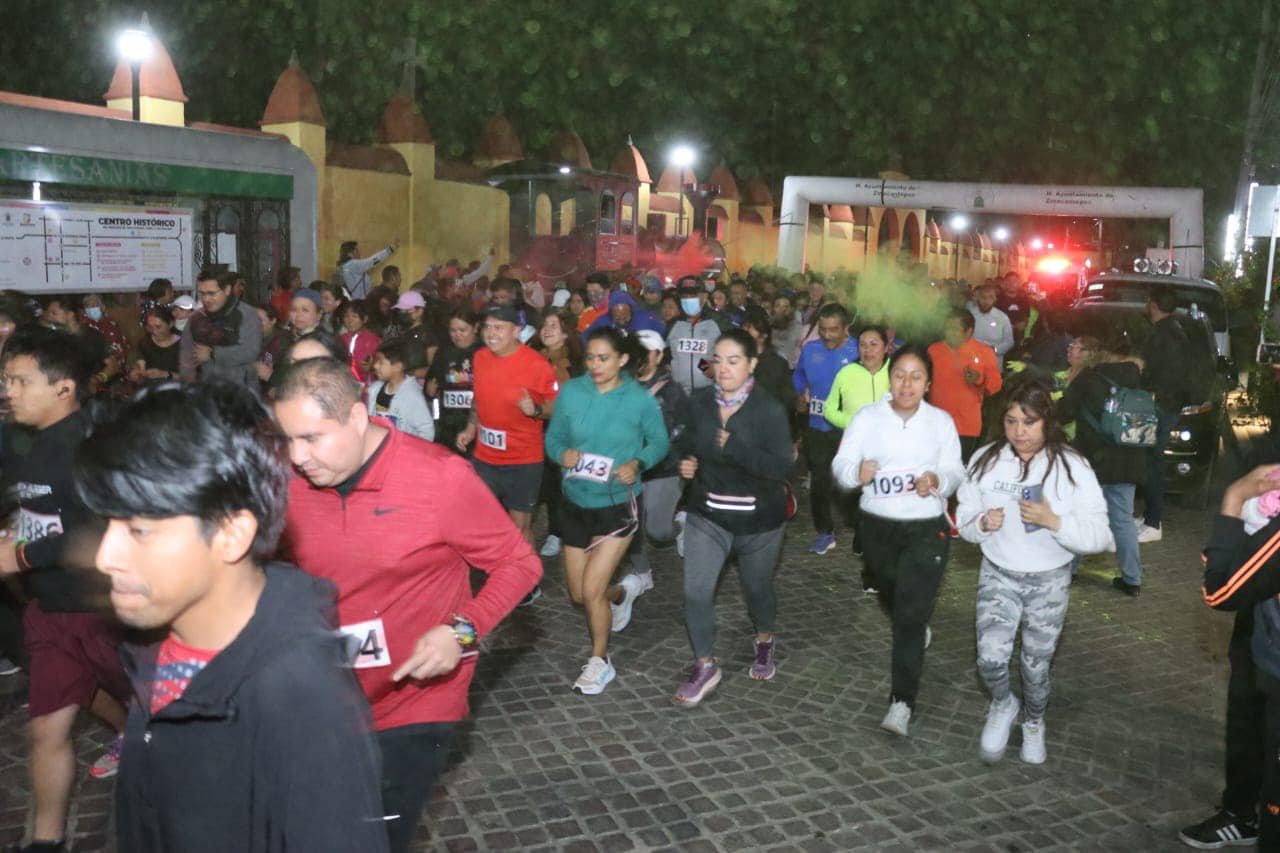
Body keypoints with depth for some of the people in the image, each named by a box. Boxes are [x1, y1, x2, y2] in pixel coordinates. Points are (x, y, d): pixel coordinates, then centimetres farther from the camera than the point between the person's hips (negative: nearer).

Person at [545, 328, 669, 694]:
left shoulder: (640, 399, -12)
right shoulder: (570, 392, -8)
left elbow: (659, 442, 0)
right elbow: (553, 437, 1)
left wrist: (638, 463, -19)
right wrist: (562, 453, -21)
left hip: (619, 504, -3)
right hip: (576, 502, 4)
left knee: (591, 591, -7)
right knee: (578, 595, 14)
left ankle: (600, 661, 20)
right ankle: (623, 592, 50)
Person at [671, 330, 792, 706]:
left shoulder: (770, 410, -16)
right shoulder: (698, 402, -4)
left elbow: (782, 467, -23)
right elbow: (686, 440, 15)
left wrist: (734, 447, -30)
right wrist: (685, 460, -6)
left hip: (758, 520, -2)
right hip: (707, 514, 2)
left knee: (757, 588, 18)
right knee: (696, 592, -6)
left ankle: (764, 642, 49)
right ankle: (704, 667, 14)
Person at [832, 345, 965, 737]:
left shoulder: (941, 421, -2)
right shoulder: (867, 417, -4)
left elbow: (955, 472, -3)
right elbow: (840, 465, -9)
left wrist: (938, 479, -25)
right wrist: (857, 473, -31)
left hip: (926, 528, -2)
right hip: (878, 525, 2)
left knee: (911, 614, -11)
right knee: (892, 599, 24)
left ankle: (903, 701, -7)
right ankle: (917, 633, 58)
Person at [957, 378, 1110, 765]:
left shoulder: (1072, 467, -14)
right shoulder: (986, 460, -8)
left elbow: (1099, 536, -16)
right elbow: (964, 519, 1)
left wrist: (1054, 521, -31)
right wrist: (982, 523, -21)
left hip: (1049, 582, -1)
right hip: (998, 575, 1)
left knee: (1036, 666, 14)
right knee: (990, 658, -13)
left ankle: (1033, 723, 45)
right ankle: (1002, 705, 22)